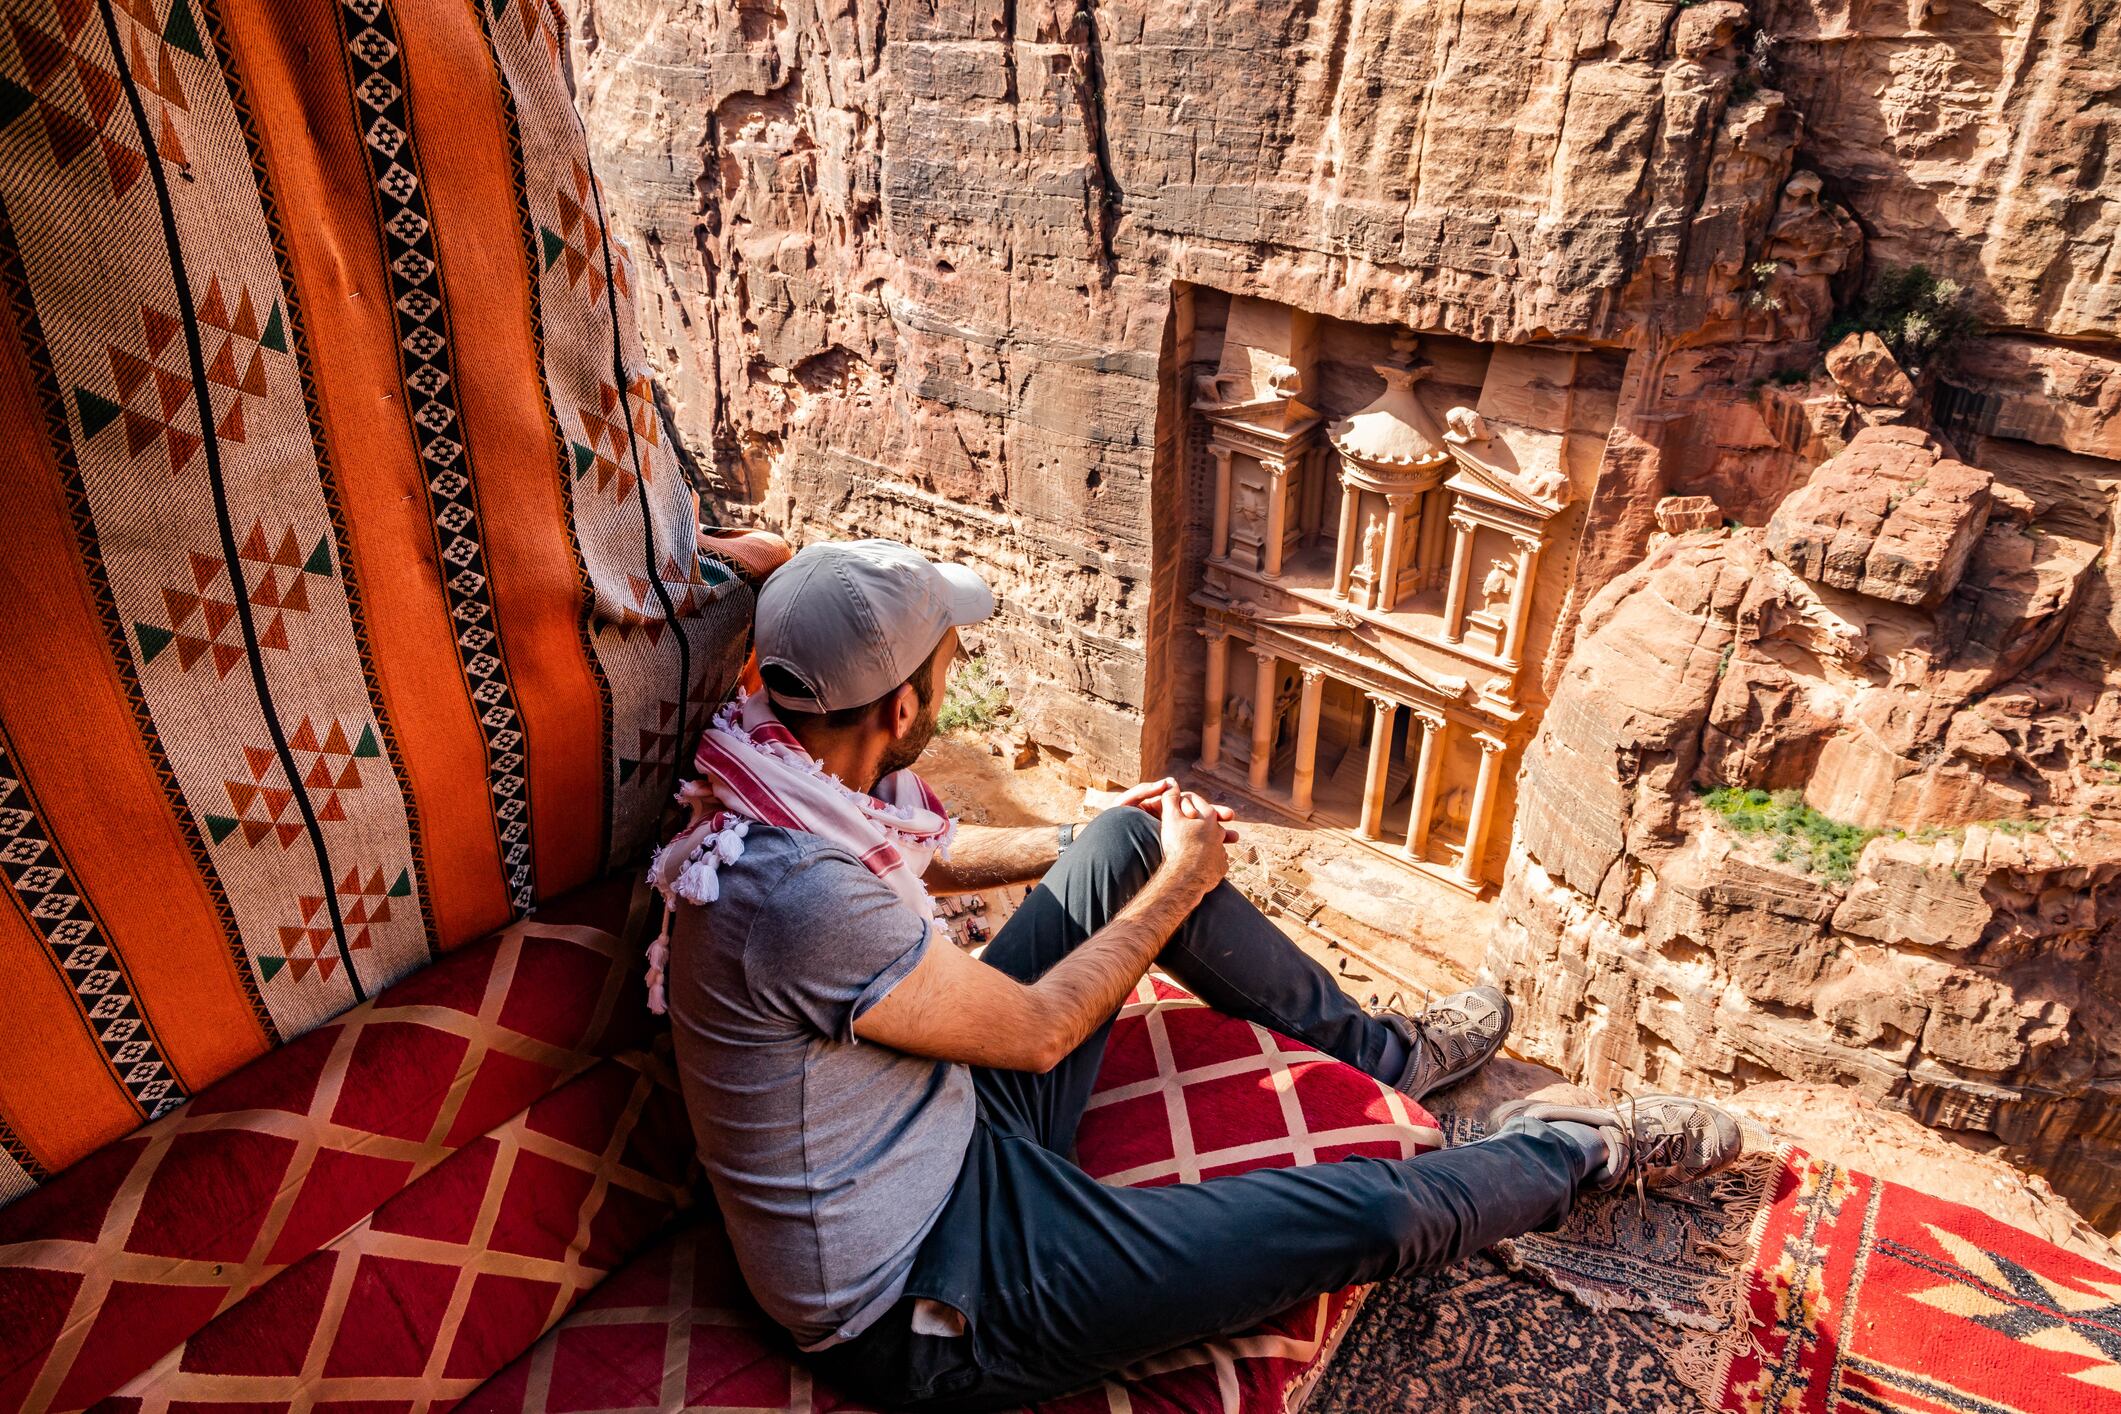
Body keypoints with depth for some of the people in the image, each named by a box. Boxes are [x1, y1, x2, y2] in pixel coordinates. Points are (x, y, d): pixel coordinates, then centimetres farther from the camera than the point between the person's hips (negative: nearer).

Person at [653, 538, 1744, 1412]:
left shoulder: (781, 781, -8)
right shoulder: (802, 897, -36)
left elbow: (921, 863, 14)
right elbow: (1039, 1030, -22)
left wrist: (1124, 844, 17)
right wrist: (1181, 882, -8)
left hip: (949, 1125, 9)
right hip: (924, 1311, -8)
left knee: (1130, 835, 4)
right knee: (1368, 1214, -9)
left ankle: (1375, 1049, 22)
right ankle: (1582, 1152, 24)